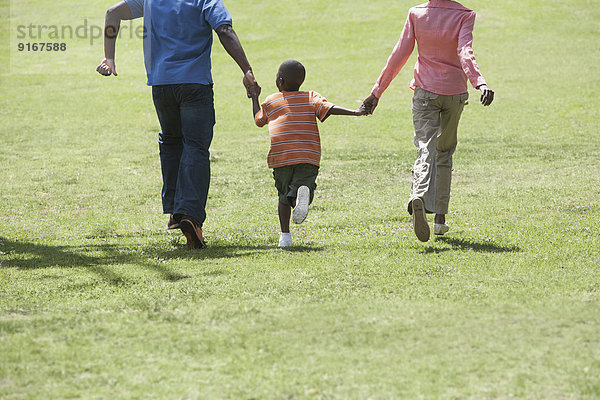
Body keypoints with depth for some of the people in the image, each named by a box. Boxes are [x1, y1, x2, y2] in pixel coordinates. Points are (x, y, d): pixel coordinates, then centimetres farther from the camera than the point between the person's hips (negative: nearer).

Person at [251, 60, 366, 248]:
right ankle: (303, 192, -40)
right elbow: (329, 108, -5)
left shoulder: (270, 102, 13)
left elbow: (258, 120, 29)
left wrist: (254, 97, 42)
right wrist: (354, 112, -9)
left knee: (284, 196, 17)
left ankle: (285, 234, 3)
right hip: (309, 157, -1)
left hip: (281, 158, 1)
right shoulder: (311, 98, 11)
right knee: (298, 191, -3)